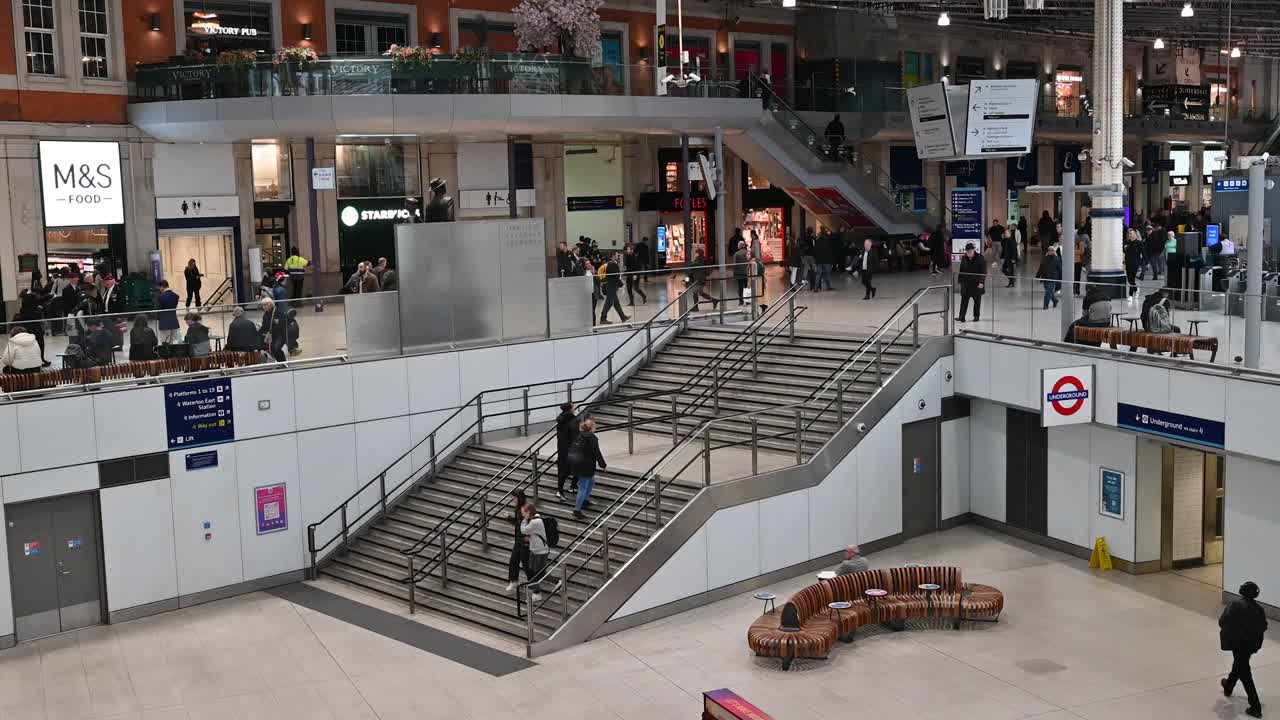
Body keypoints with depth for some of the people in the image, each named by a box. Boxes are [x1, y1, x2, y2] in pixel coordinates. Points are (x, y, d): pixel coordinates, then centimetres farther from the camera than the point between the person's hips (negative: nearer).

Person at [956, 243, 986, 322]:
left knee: (977, 300, 8)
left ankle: (976, 316, 19)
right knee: (964, 300, -3)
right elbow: (961, 270, 11)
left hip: (977, 283, -3)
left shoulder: (980, 258, -9)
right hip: (966, 283, 3)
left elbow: (983, 271, -10)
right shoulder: (964, 259, 4)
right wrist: (961, 281, 8)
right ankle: (961, 316, -6)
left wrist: (981, 282, -16)